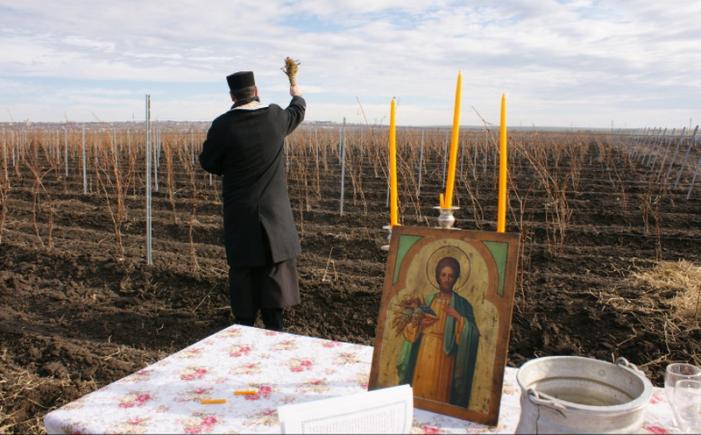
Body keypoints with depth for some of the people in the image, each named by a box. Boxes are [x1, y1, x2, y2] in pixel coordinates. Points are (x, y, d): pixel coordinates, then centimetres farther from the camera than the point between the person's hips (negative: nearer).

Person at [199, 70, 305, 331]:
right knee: (274, 269, 9)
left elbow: (208, 163, -1)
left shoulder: (222, 125, -12)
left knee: (243, 270, 8)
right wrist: (298, 96, 43)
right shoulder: (275, 116, -3)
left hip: (240, 212, -1)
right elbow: (296, 113, 21)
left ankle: (245, 327, 16)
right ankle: (274, 328, 11)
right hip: (274, 211, 2)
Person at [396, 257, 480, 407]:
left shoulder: (461, 303, 4)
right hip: (424, 352, 3)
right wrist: (420, 323, -6)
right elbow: (411, 328, 13)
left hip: (445, 354, -3)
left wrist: (459, 318, -15)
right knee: (420, 388, 1)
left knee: (440, 390, -5)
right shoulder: (428, 300, 12)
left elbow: (472, 333, -4)